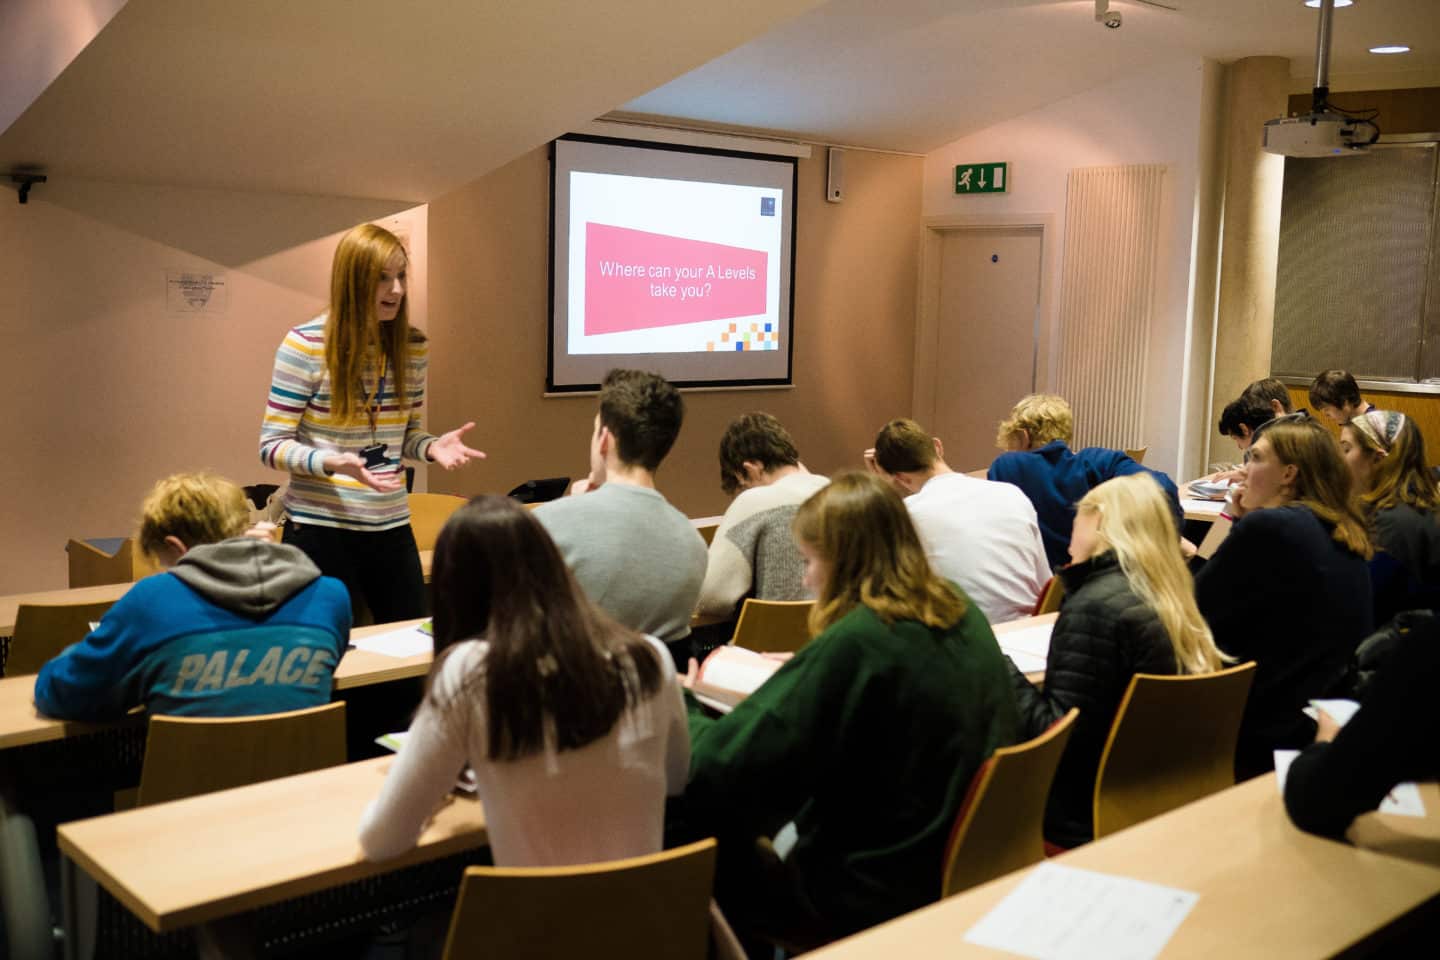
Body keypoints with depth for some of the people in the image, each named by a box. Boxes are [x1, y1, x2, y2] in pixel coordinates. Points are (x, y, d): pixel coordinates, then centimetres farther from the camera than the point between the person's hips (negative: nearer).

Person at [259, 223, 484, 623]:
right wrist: (333, 463, -26)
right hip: (320, 529, -4)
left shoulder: (411, 346, 4)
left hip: (392, 527, 5)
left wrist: (432, 446, -7)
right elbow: (273, 445, -9)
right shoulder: (305, 344, -11)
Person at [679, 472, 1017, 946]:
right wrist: (798, 674, 18)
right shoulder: (966, 616, -2)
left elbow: (721, 768, -23)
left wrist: (680, 709, -5)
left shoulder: (853, 644, -26)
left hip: (869, 893, -8)